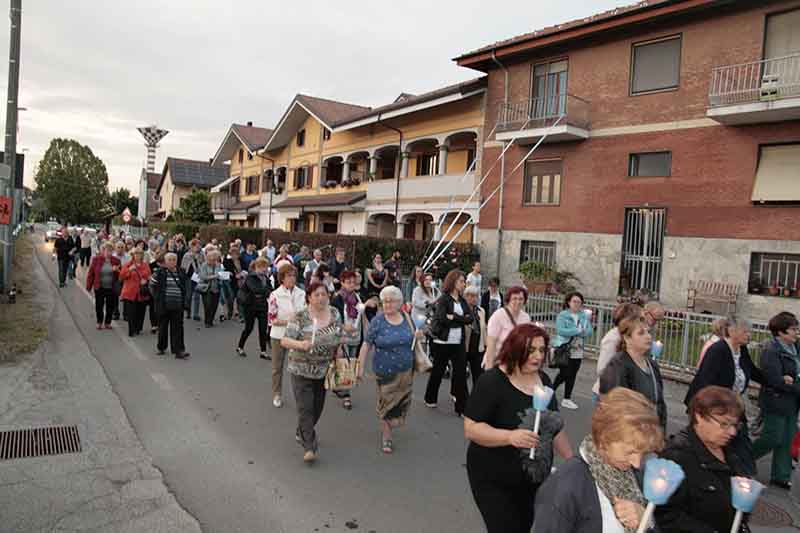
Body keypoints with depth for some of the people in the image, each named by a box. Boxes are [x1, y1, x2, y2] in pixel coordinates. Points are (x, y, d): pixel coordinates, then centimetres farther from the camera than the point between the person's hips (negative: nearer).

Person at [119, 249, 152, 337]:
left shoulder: (146, 265, 9)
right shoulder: (127, 264, 2)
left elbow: (149, 276, 14)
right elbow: (121, 276, -4)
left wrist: (146, 280, -7)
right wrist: (129, 270, -17)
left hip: (142, 293, 2)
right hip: (130, 293, -2)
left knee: (140, 312, 6)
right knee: (131, 313, -8)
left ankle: (138, 329, 20)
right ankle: (132, 331, -4)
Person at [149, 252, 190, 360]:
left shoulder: (181, 273, 6)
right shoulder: (160, 273, -3)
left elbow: (185, 288, 16)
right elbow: (152, 285, 7)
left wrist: (185, 301, 9)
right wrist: (157, 297, 2)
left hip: (177, 306, 1)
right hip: (163, 305, -1)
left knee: (177, 328, -2)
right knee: (163, 327, 11)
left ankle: (179, 350, -3)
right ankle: (161, 347, 29)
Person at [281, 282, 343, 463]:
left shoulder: (335, 314, -1)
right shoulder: (299, 318, -15)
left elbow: (339, 336, 14)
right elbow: (284, 341, -21)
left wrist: (338, 352, 2)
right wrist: (300, 344, -39)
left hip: (324, 370, 5)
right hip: (302, 370, -4)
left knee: (317, 407, 15)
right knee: (305, 409, -6)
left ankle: (301, 433, 40)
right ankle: (309, 447, 2)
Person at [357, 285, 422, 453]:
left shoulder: (406, 318, -1)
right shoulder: (378, 321, -13)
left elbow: (412, 337, 14)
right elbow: (366, 344, -12)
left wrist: (417, 336, -9)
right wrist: (361, 367, -14)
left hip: (406, 370, 4)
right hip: (385, 370, -4)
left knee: (402, 401, 16)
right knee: (387, 401, 5)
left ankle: (388, 422, 46)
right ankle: (386, 436, 24)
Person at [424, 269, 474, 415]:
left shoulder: (462, 301, 10)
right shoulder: (443, 299, -7)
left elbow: (470, 319, -2)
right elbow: (442, 318, -21)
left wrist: (454, 317, -14)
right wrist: (461, 319, -10)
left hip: (459, 343, 5)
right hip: (443, 342, -5)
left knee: (461, 374, 0)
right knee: (438, 372, 11)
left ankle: (462, 407, 6)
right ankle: (430, 399, 32)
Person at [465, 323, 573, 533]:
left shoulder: (543, 379, 3)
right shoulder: (491, 381, -18)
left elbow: (555, 425, 16)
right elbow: (471, 429, -21)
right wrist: (510, 436, -33)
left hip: (535, 480, 6)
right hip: (495, 482, -6)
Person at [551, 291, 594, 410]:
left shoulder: (584, 316, 7)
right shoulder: (562, 315, -6)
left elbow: (590, 331, -1)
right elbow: (560, 330, -19)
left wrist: (583, 331, -21)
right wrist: (578, 330, -18)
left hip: (577, 351, 5)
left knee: (572, 375, 7)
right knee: (564, 374, -2)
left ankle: (567, 399, 18)